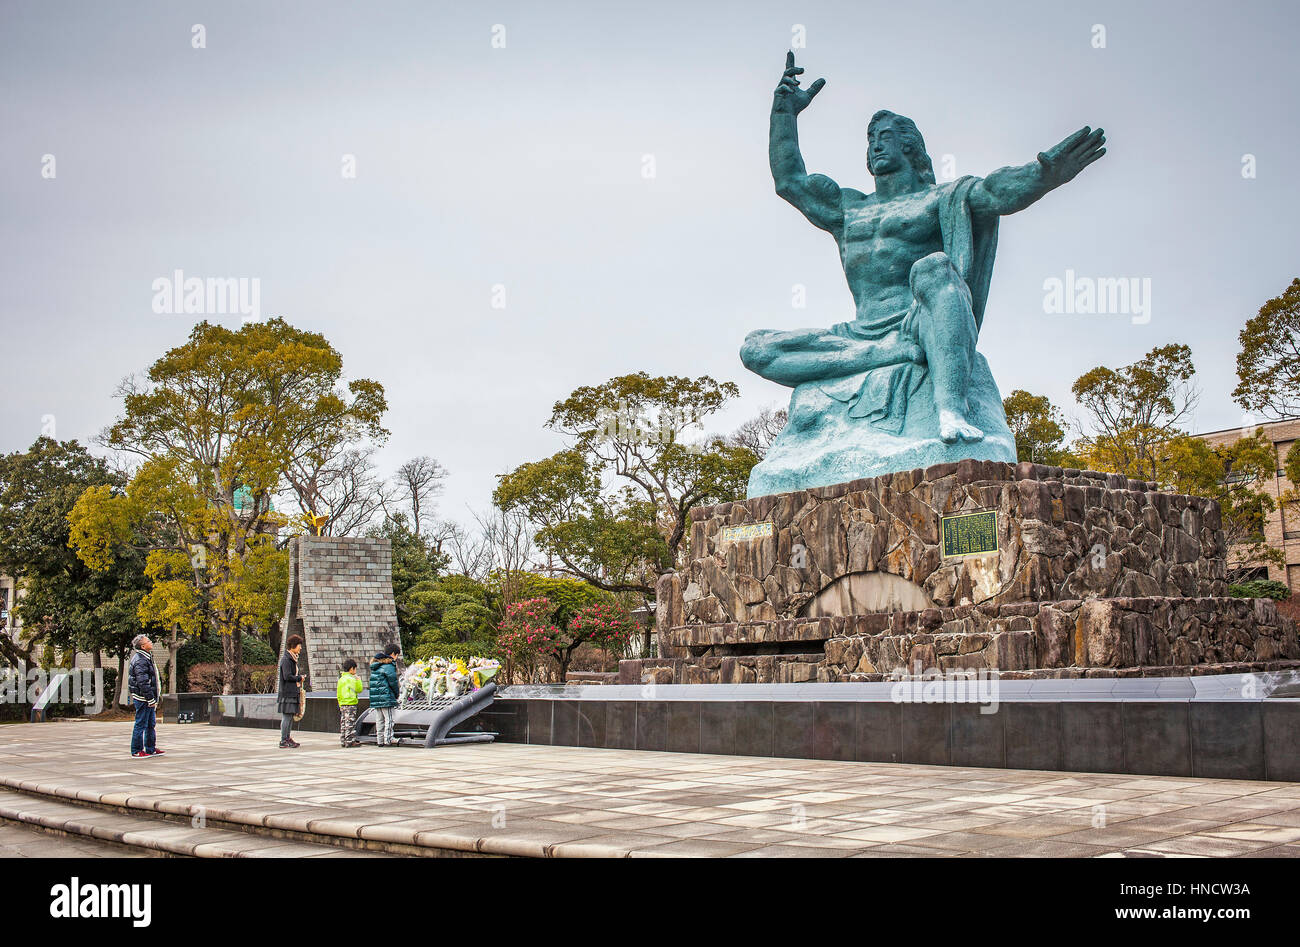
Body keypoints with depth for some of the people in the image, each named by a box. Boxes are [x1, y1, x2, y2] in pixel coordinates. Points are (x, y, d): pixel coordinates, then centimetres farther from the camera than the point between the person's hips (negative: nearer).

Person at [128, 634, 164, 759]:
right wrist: (151, 699, -22)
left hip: (148, 698, 10)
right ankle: (136, 751, 2)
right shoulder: (140, 661, -18)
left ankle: (151, 749, 23)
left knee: (151, 724, 15)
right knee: (141, 724, -4)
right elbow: (143, 683, -23)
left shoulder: (146, 658, 15)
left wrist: (153, 699, 21)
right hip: (143, 698, -10)